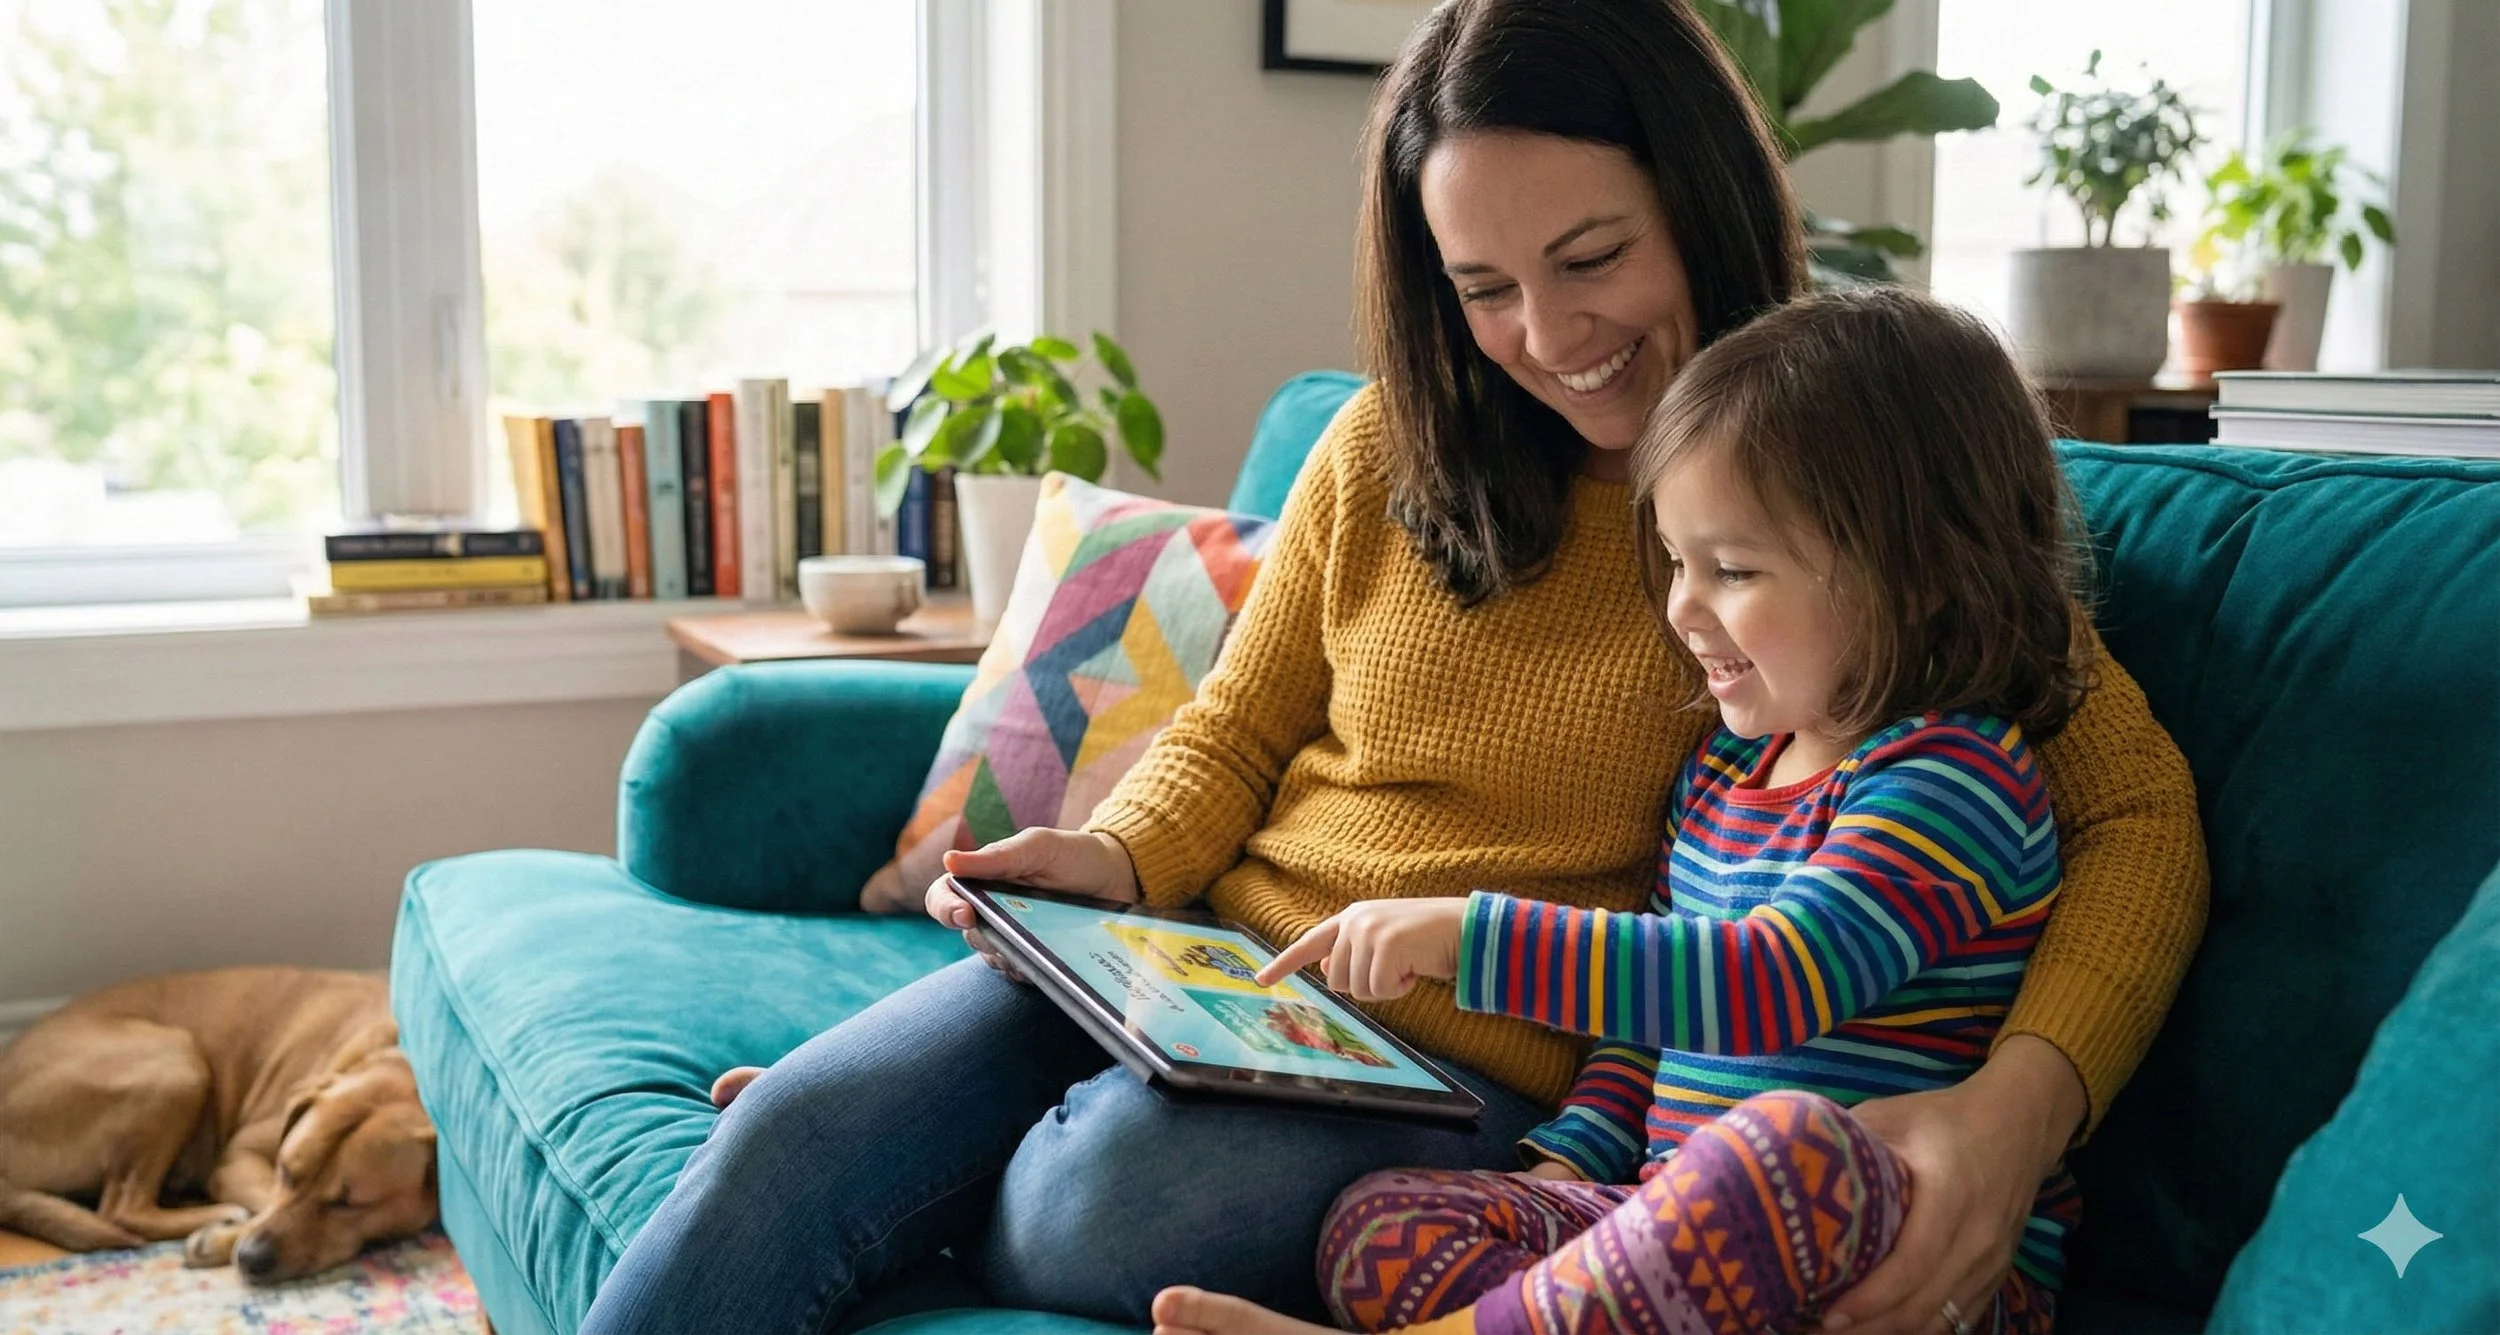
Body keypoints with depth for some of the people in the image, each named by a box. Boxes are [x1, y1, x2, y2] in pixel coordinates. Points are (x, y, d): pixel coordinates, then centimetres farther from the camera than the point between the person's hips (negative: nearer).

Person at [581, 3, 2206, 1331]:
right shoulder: (1385, 449, 8)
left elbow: (2138, 817, -10)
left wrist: (2026, 1096, -29)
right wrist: (1119, 858, -6)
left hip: (1472, 1077, -4)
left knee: (1122, 1182, -32)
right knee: (789, 1138, -20)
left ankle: (879, 1189, -3)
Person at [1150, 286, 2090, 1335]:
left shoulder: (1953, 777, -11)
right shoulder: (1722, 768, 16)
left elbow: (1768, 985, -26)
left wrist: (1467, 935, -26)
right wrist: (1566, 1165, 6)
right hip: (1695, 1236, 7)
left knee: (1793, 1138, -41)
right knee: (1379, 1221, -12)